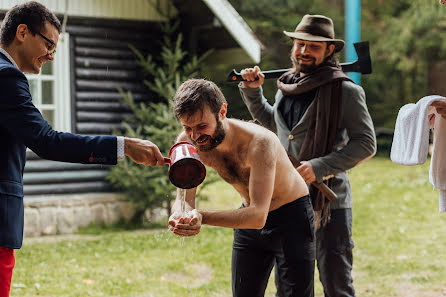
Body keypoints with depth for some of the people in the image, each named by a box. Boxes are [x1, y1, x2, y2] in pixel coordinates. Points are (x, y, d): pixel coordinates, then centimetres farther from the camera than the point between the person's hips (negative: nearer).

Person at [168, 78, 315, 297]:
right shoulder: (187, 143, -17)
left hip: (292, 217, -5)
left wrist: (202, 217, -52)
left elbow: (258, 216, -41)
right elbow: (184, 200, -16)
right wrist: (181, 216, -42)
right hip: (249, 217, 5)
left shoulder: (260, 142, -35)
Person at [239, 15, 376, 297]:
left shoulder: (345, 90, -10)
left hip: (328, 203, -6)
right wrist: (253, 90, 17)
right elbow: (271, 122, 31)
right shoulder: (288, 86, 10)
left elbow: (366, 143, -14)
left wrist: (320, 167, -22)